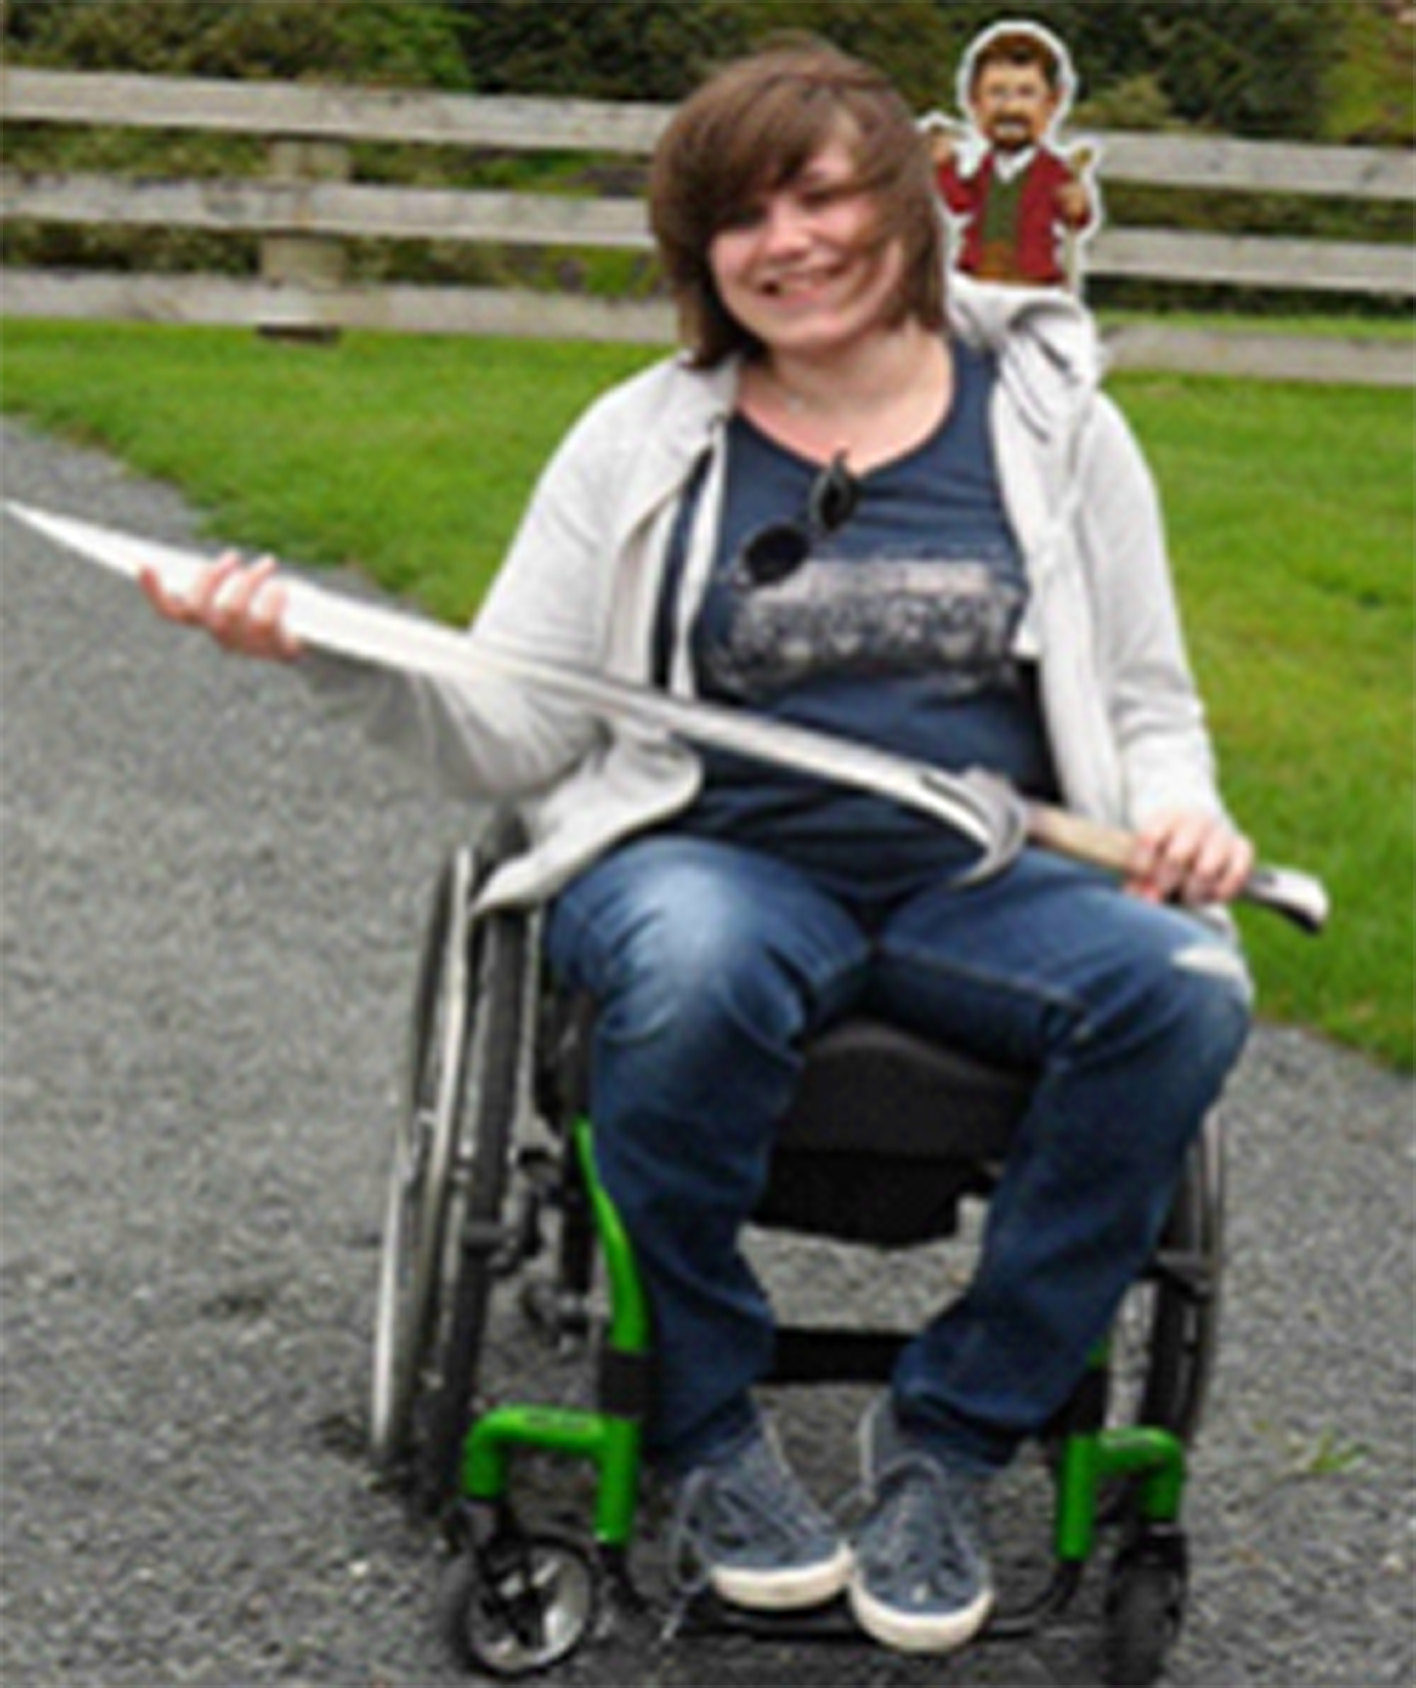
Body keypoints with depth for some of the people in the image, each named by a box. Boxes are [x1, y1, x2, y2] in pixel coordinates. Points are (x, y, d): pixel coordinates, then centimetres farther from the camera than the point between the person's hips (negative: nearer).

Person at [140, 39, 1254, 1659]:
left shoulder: (1054, 425, 13)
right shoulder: (641, 442, 10)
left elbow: (1148, 703, 18)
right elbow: (513, 734, 6)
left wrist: (1178, 811, -6)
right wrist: (334, 652, -13)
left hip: (984, 876, 2)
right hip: (711, 857, -1)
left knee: (1183, 985, -31)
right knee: (695, 971, -40)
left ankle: (948, 1434, -15)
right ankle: (706, 1426, -14)